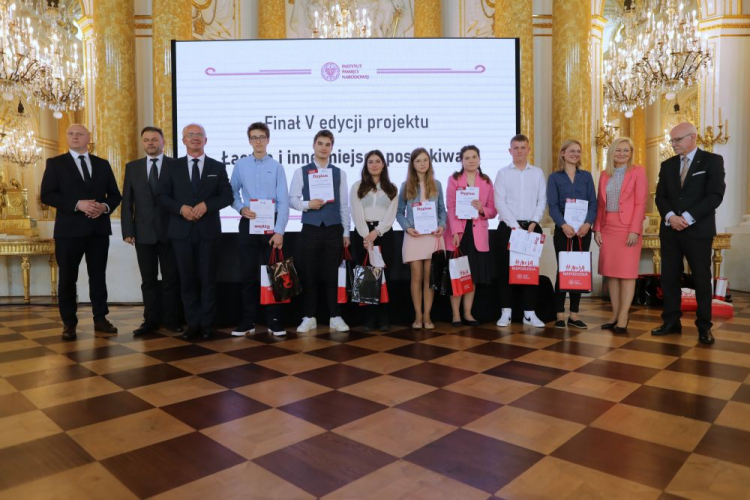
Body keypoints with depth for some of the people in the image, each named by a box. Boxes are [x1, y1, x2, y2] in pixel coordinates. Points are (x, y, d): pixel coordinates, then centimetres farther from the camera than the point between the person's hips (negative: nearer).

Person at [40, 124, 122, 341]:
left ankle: (100, 319, 18)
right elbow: (46, 195, -6)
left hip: (99, 228, 3)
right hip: (69, 229, -2)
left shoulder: (103, 164, 13)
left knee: (98, 276, 8)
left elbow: (115, 194, 12)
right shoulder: (55, 163, 4)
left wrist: (105, 206, -10)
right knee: (68, 278, 3)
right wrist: (77, 204, -18)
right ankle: (69, 323, 13)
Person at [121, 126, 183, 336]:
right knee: (148, 279, 8)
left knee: (171, 278, 4)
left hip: (169, 231, -2)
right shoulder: (132, 167, 10)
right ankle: (151, 320, 17)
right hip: (143, 232, 2)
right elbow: (126, 202, 7)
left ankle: (171, 319, 14)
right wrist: (127, 231, -1)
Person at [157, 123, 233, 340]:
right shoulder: (172, 167, 9)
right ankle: (193, 323, 14)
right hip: (182, 230, 1)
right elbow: (162, 196, 4)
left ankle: (207, 324, 11)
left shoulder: (218, 167, 8)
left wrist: (206, 205, -15)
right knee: (187, 279, 5)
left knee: (208, 278, 2)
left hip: (208, 230, -1)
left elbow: (227, 196, 1)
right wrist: (181, 208, -14)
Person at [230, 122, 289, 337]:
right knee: (248, 273, 6)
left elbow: (283, 202, -5)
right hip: (248, 225, 2)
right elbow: (232, 193, 9)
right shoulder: (240, 165, 5)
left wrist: (279, 231, -12)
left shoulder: (276, 167, -1)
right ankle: (248, 321, 16)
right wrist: (241, 208, -12)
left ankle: (274, 320, 13)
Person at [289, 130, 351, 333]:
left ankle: (335, 317, 14)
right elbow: (292, 199, 1)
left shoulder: (339, 173, 8)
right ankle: (309, 317, 14)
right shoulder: (301, 171, 4)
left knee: (332, 274, 5)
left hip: (334, 229, 1)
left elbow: (344, 205, 8)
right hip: (311, 229, -1)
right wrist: (307, 204, -19)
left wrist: (346, 232, 5)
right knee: (309, 274, 4)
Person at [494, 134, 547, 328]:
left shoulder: (537, 173, 10)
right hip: (508, 227, -2)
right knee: (506, 268, 0)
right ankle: (506, 312, 7)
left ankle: (529, 313, 9)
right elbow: (499, 202, -5)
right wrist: (514, 225, -12)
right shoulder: (503, 173, 4)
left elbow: (542, 200, 5)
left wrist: (533, 223, -9)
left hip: (532, 226, 2)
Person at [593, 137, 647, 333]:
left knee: (627, 273, -2)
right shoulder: (604, 175, 12)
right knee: (611, 272, 6)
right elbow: (600, 204, 11)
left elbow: (641, 203, -6)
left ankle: (623, 318, 1)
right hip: (608, 228, 5)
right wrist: (597, 229, 3)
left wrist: (635, 230, -13)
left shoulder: (637, 171, 0)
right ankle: (615, 315, 13)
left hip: (628, 228, -4)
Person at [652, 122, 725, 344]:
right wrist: (671, 216, -12)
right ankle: (671, 322, 14)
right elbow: (660, 196, 7)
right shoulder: (668, 165, 12)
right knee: (669, 277, 4)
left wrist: (687, 217, -16)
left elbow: (715, 195, -9)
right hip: (670, 230, 4)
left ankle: (704, 326, 13)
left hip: (698, 230, -4)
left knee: (702, 279, 3)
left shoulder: (712, 161, 0)